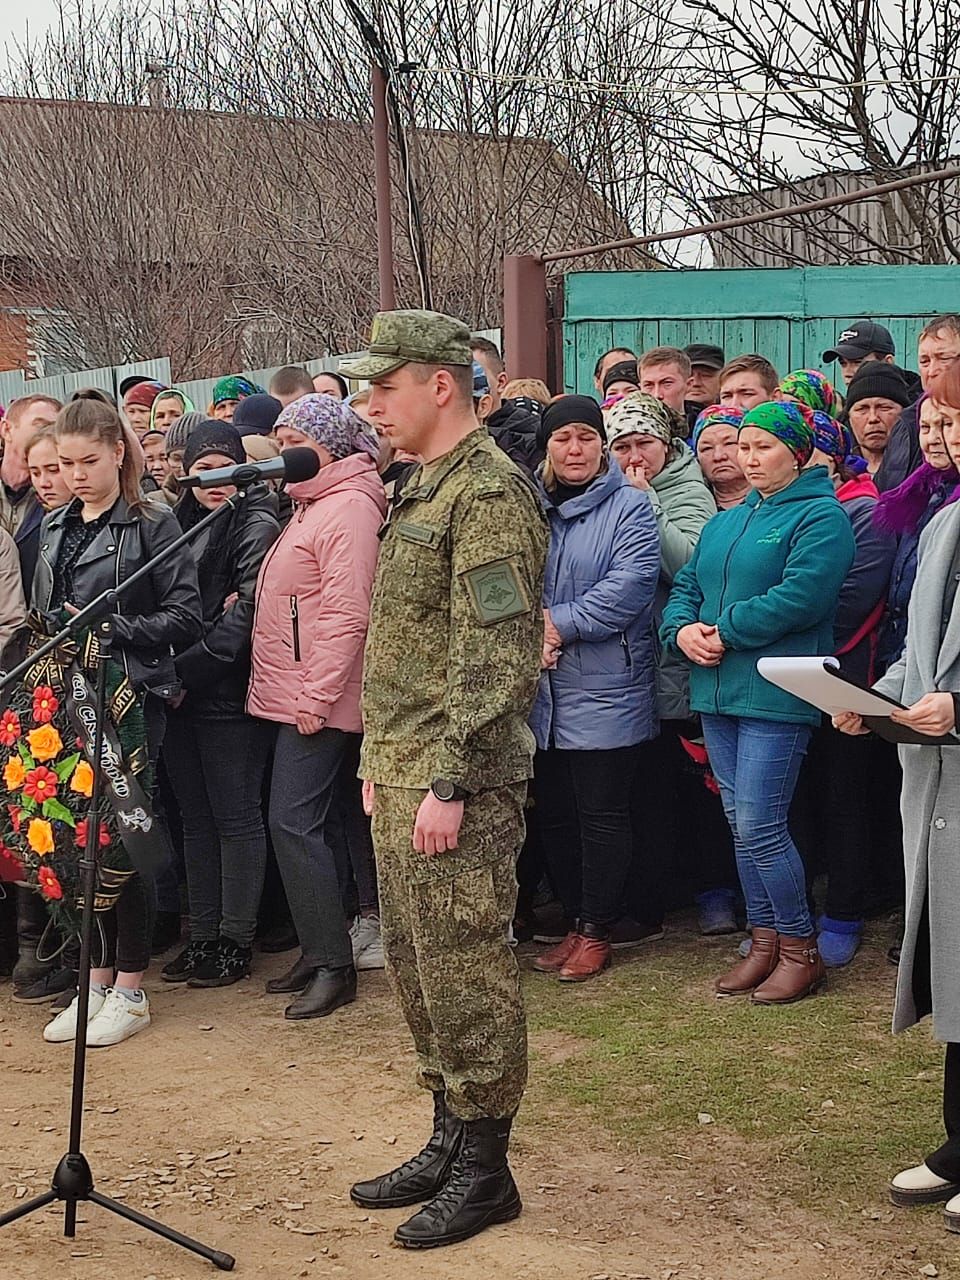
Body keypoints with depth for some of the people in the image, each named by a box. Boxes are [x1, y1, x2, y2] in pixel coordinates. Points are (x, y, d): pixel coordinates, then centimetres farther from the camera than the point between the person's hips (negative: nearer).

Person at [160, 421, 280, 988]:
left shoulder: (257, 526, -8)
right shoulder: (184, 525, 14)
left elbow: (247, 614, -17)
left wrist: (188, 671, -16)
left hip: (229, 693, -7)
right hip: (182, 695, 7)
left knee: (236, 818, 1)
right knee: (196, 817, 12)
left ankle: (236, 942, 8)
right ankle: (202, 937, 20)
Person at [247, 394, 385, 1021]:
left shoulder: (348, 508, -14)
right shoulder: (312, 506, 18)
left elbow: (346, 615, -21)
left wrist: (315, 698, -21)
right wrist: (306, 696, 14)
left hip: (317, 702, -10)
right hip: (294, 697, 10)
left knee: (295, 822, -10)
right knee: (297, 822, 12)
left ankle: (334, 965, -4)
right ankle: (319, 953, 19)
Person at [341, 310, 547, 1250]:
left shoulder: (489, 494, -15)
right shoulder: (424, 488, 16)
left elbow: (493, 657, -21)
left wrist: (450, 783, -22)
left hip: (455, 784, -10)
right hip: (401, 777, 10)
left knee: (463, 969, -1)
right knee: (415, 962, 16)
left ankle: (484, 1170, 11)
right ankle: (449, 1142, 28)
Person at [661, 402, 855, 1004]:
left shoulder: (820, 518, -6)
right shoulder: (725, 523, 20)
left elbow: (801, 597, -19)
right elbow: (686, 586, 17)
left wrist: (723, 632, -16)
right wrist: (683, 630, -5)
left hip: (776, 696, -8)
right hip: (717, 691, 8)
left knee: (759, 828, -9)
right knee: (742, 825, 11)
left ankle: (800, 949, 6)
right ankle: (765, 941, 23)